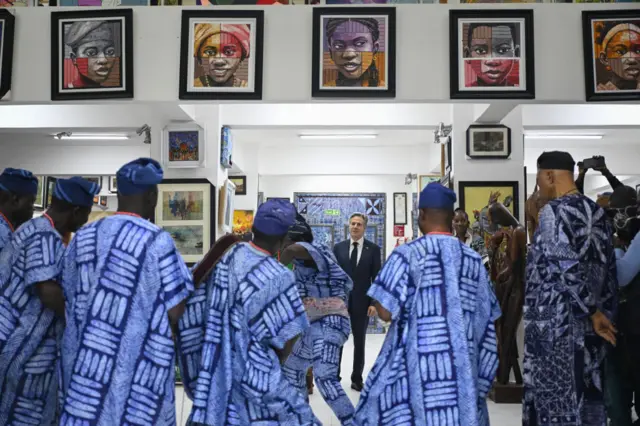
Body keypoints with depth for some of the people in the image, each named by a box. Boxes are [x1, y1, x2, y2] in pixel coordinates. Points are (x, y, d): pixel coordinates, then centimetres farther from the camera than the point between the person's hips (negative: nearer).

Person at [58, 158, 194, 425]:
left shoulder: (82, 238, 5)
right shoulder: (156, 240, -12)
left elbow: (71, 304, 11)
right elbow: (175, 314, -11)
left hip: (83, 367, 5)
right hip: (137, 367, -5)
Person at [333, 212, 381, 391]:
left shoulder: (373, 249, -1)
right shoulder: (339, 247, 3)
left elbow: (377, 278, -2)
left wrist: (374, 302, -9)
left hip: (361, 301, -1)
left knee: (359, 342, 8)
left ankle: (357, 378, 18)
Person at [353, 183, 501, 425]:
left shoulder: (408, 254, -8)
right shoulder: (473, 259, 7)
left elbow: (386, 312, -11)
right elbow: (487, 316, 11)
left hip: (417, 360, -4)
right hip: (462, 362, 5)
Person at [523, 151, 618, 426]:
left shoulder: (553, 210, -13)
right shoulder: (597, 212, 10)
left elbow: (567, 268, -20)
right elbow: (609, 268, 12)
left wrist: (592, 312, -13)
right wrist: (604, 313, 15)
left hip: (555, 323, -7)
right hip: (588, 323, 8)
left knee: (554, 398, 1)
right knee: (587, 395, 13)